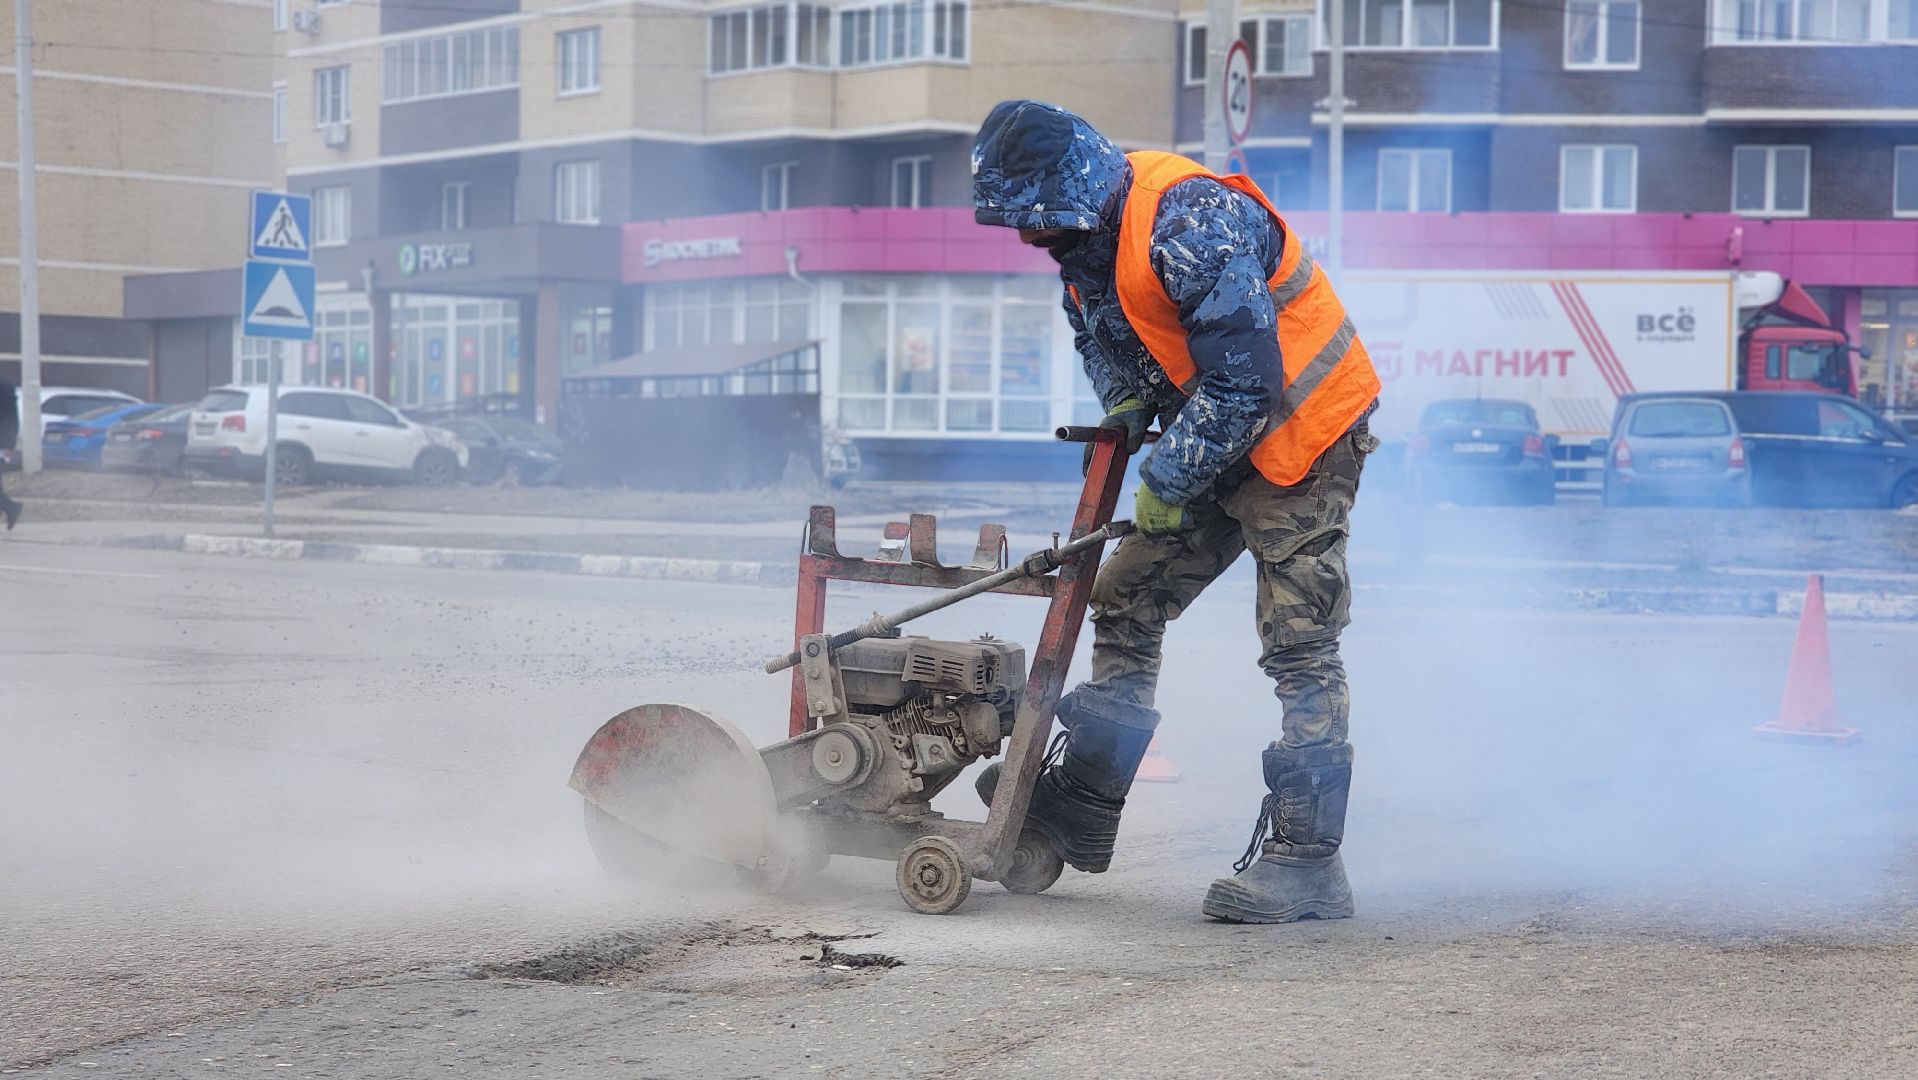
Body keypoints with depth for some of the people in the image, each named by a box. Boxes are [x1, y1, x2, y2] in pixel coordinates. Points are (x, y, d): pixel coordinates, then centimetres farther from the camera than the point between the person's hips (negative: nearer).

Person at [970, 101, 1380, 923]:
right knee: (1125, 605, 10)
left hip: (1300, 435, -10)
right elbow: (1104, 338, 20)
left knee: (1299, 647, -12)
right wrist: (1126, 405, -2)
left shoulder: (1190, 223, -28)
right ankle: (1081, 805, 18)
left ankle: (1305, 859, -9)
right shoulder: (1087, 235, 2)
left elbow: (1242, 378, -28)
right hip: (1215, 443, 10)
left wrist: (1166, 481, -19)